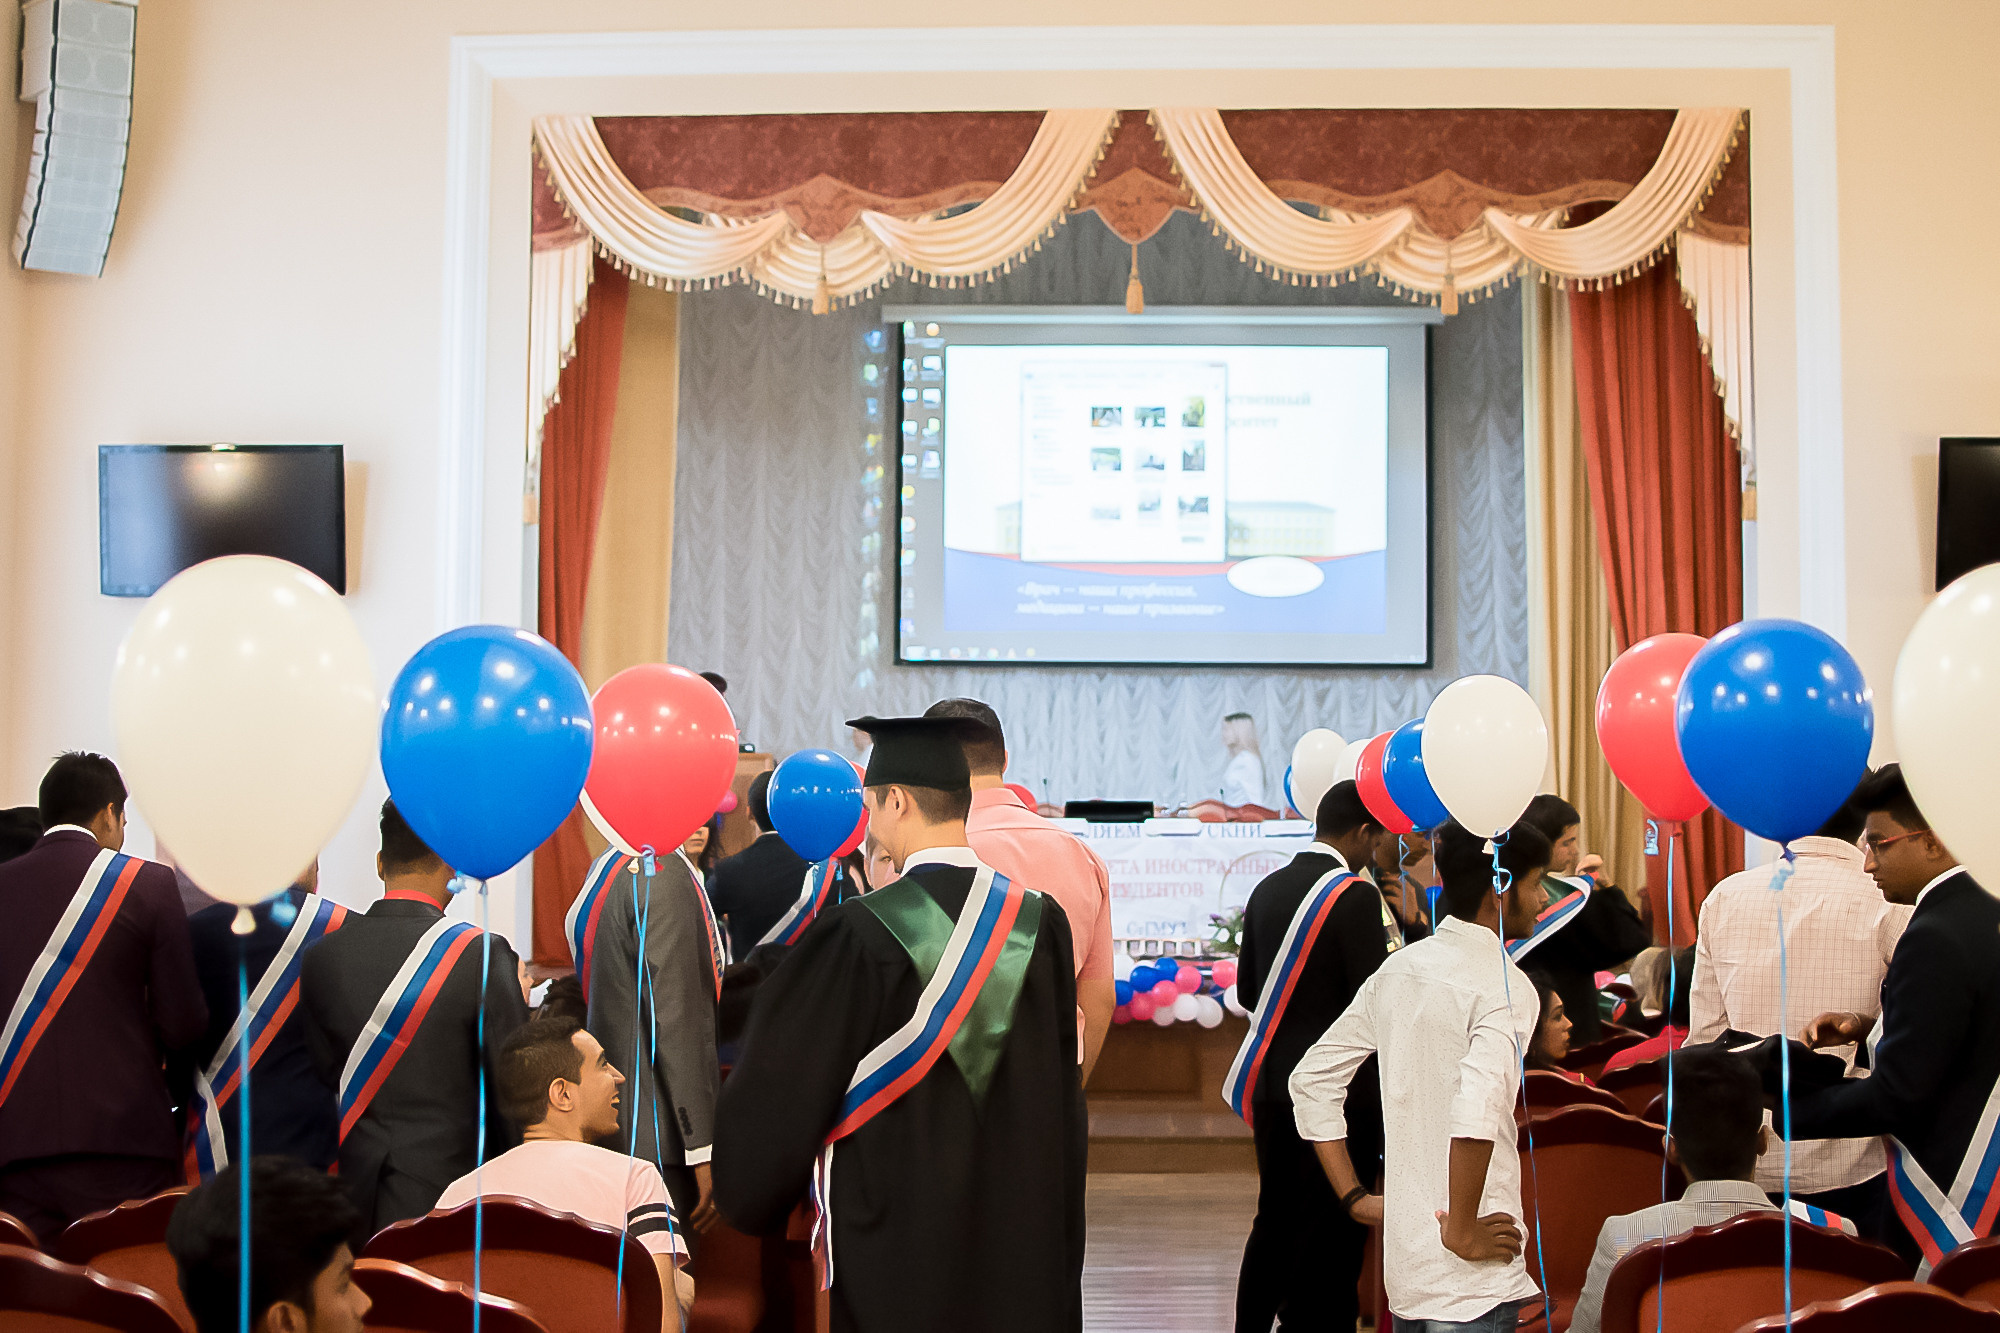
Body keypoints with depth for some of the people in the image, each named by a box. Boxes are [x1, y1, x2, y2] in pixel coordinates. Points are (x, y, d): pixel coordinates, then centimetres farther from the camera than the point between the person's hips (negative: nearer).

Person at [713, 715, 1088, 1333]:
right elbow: (1063, 1096, 6)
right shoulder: (1041, 921, -3)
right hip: (1025, 1237, 4)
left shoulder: (858, 934, -16)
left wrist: (749, 1189, 12)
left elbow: (782, 1088, -7)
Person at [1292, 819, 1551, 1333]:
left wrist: (1355, 1198, 12)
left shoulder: (1398, 970, 9)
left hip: (1403, 1252, 7)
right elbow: (1476, 1110, -30)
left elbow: (1312, 1080, 13)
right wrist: (1462, 1231, -19)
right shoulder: (1505, 987, -14)